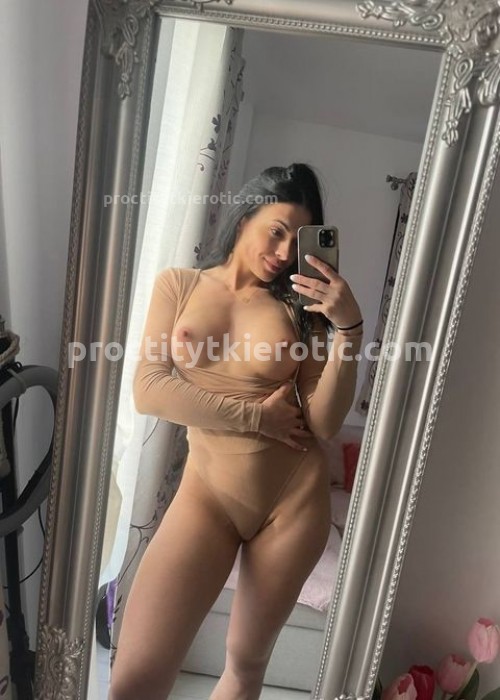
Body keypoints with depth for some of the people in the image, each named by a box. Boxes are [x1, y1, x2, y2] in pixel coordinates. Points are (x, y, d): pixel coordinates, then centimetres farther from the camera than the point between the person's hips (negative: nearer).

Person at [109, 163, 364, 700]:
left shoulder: (299, 307, 1)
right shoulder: (178, 284, 2)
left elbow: (323, 424, -7)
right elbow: (148, 390, -9)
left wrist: (348, 327, -17)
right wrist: (255, 416, -12)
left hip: (294, 499, 2)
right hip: (208, 494, -1)